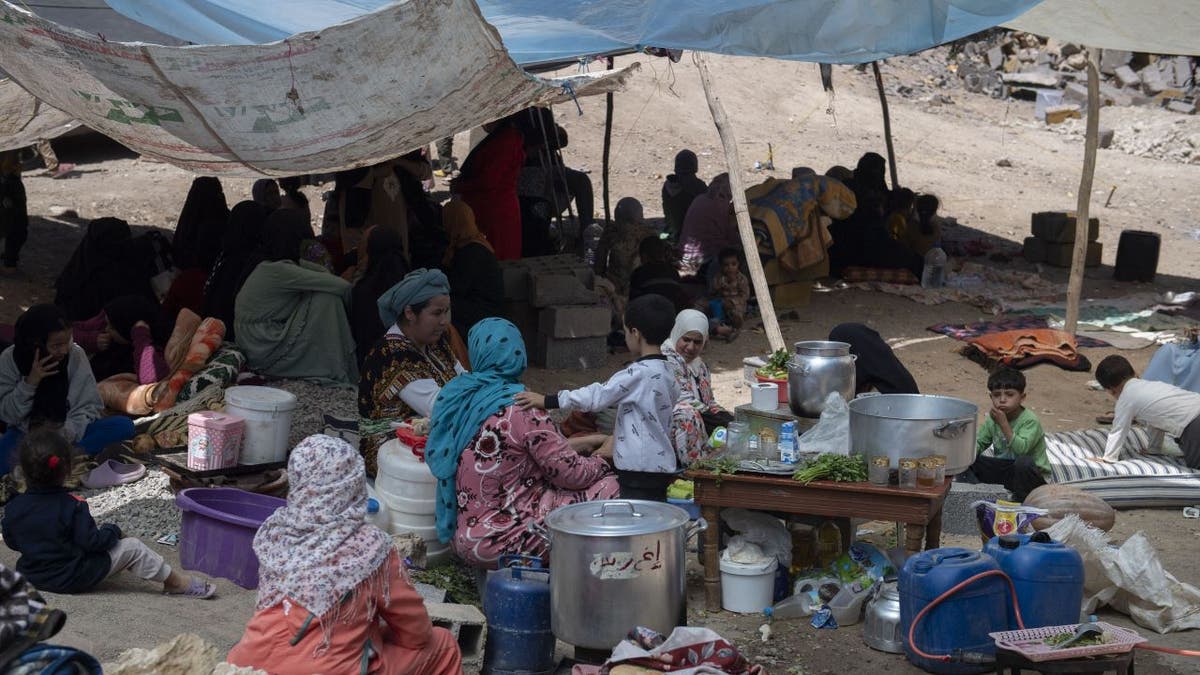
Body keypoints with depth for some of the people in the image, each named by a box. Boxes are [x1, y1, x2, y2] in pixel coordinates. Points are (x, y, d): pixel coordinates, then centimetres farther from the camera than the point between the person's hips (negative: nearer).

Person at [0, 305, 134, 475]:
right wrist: (30, 382, -23)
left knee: (124, 426, -26)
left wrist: (66, 434, -28)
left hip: (68, 431, 2)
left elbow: (88, 406, -9)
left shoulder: (75, 354, -10)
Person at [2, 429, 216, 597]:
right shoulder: (72, 507, -21)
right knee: (132, 548, -1)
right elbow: (91, 542, -20)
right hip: (72, 580, -7)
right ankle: (176, 582, 7)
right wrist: (112, 531, 0)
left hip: (31, 576, 7)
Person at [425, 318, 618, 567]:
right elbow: (569, 473, -11)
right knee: (608, 487, 0)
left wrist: (582, 443, 18)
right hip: (501, 541, -8)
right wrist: (603, 461, 10)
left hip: (462, 536, 8)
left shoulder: (453, 396, 4)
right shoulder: (523, 410, -19)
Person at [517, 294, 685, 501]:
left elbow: (597, 397, -19)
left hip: (641, 470, -10)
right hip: (662, 467, 10)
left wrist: (546, 401, -17)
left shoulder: (638, 373, -17)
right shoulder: (666, 372, 11)